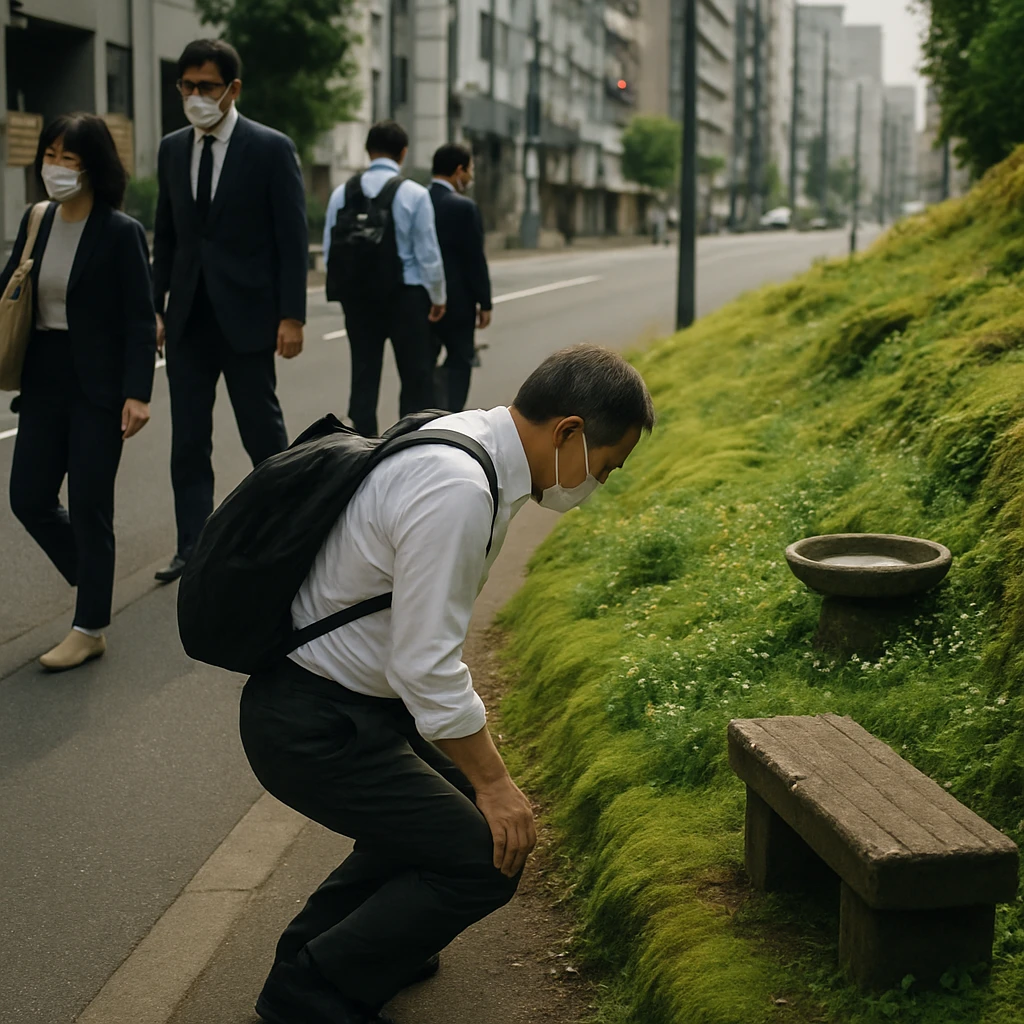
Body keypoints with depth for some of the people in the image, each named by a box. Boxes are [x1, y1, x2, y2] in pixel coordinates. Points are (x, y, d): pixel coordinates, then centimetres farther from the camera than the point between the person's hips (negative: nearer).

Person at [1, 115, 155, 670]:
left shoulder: (120, 232, -9)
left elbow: (140, 321, -12)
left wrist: (138, 393, -18)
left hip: (99, 386, -6)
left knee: (89, 505, 0)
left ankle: (90, 629, 12)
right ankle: (93, 579, 32)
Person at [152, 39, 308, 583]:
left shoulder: (270, 149, -6)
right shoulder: (172, 149, 9)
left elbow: (293, 238, -7)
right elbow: (166, 235, 14)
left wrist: (292, 315, -12)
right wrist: (157, 306, 8)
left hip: (247, 314, -4)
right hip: (189, 318, 5)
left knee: (263, 431, 6)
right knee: (188, 437, 4)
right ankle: (193, 546, 11)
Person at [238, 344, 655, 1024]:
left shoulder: (467, 436, 3)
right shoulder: (457, 491, -28)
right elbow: (427, 667, -25)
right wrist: (493, 780, -13)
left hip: (352, 697, 10)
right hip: (315, 729, -10)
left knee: (458, 804, 22)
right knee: (485, 858, -6)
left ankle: (320, 944, 34)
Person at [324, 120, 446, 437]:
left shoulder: (343, 193, 1)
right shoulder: (414, 194, -8)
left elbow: (330, 250, 3)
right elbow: (428, 254, -6)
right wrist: (438, 298, 8)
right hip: (406, 293, -3)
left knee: (364, 376, 9)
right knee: (416, 378, 5)